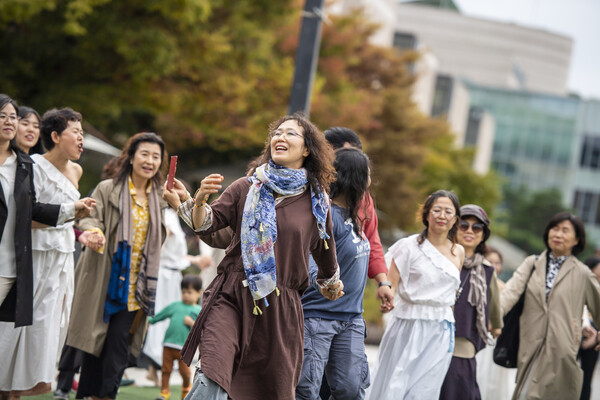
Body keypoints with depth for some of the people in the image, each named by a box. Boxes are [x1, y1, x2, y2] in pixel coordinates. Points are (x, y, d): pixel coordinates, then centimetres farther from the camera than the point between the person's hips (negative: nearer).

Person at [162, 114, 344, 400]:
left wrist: (331, 285, 35)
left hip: (280, 307, 1)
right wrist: (198, 200, -21)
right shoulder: (247, 188, 7)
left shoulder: (315, 201, 7)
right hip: (231, 296, -1)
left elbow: (324, 251, 22)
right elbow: (207, 223, -1)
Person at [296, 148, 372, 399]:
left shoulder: (353, 215, 12)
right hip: (317, 315, -9)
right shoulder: (327, 216, -16)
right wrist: (321, 281, -39)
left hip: (351, 318, 9)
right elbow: (310, 260, -25)